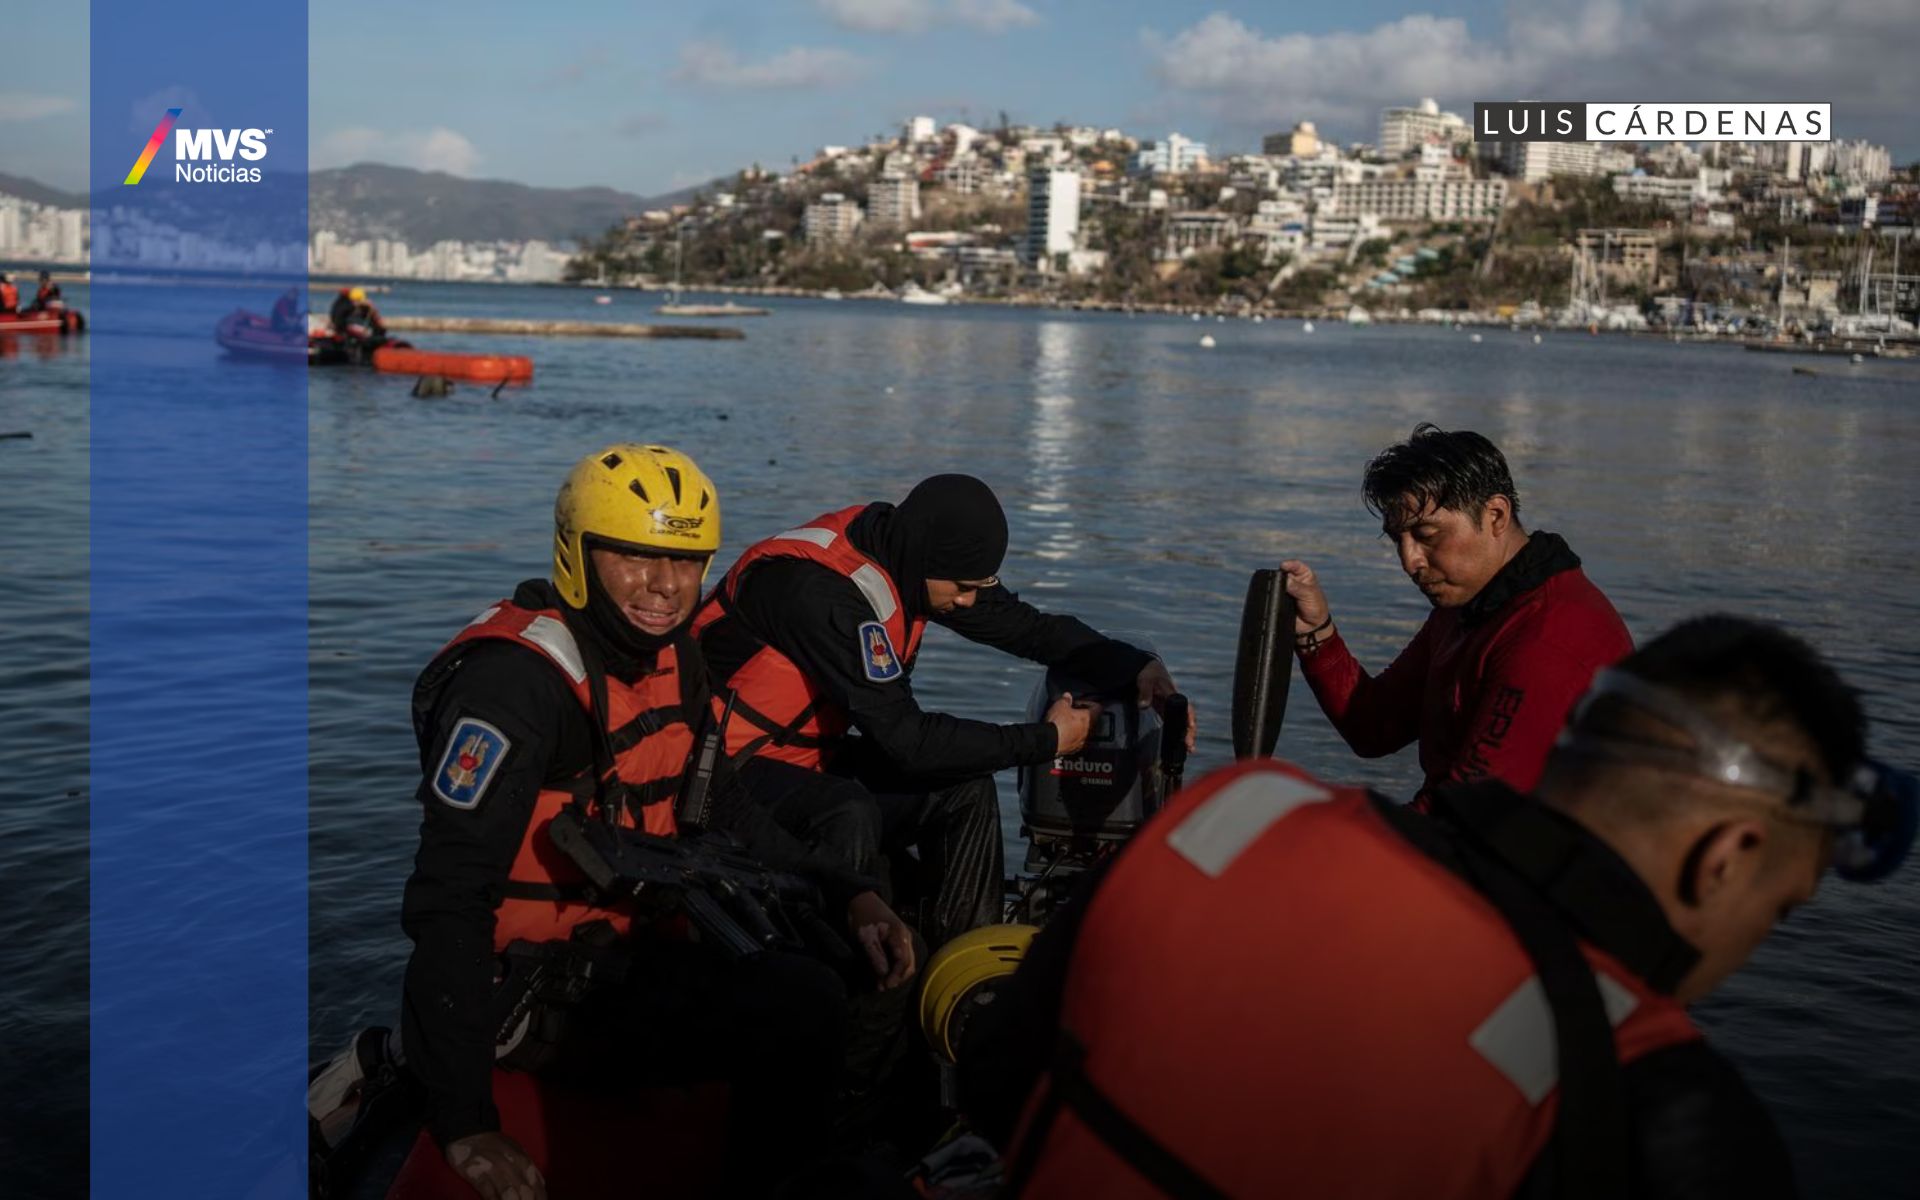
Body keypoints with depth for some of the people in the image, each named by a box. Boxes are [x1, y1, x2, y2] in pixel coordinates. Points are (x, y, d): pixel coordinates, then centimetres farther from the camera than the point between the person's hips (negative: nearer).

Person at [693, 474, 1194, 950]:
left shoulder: (908, 554, -5)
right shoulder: (819, 590, -30)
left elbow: (1027, 627, 4)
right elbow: (905, 738, -29)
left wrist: (1135, 666, -11)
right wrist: (1045, 739, -21)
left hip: (810, 751, 9)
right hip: (733, 767, -9)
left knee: (965, 791, -4)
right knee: (851, 817, -35)